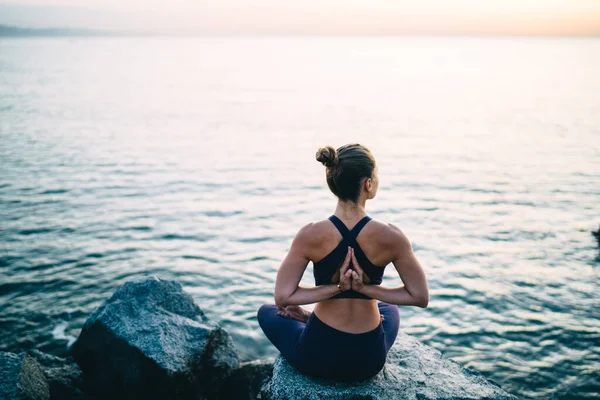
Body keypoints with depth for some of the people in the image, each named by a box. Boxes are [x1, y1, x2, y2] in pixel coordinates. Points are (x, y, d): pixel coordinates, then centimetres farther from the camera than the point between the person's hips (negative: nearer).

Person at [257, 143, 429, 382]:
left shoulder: (310, 235, -18)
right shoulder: (391, 237, -17)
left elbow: (283, 298, -15)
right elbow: (420, 297, -8)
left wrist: (336, 288, -13)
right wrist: (366, 288, -11)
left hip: (317, 356, 0)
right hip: (369, 359, 1)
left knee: (266, 312, 30)